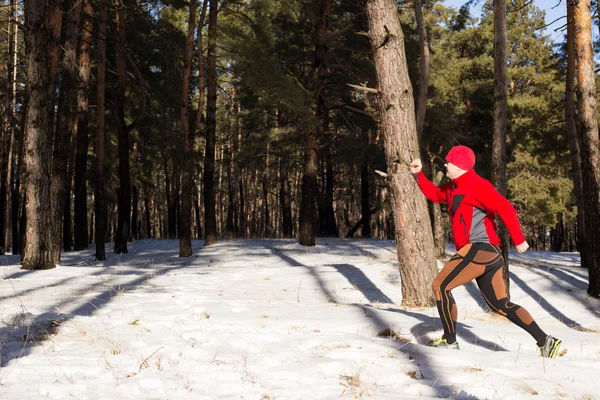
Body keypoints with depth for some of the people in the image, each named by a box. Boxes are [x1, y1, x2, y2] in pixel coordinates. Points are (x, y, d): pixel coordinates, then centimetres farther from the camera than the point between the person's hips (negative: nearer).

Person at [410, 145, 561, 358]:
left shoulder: (475, 185, -11)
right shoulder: (454, 187, 19)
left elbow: (505, 208, -18)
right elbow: (435, 194, 33)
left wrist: (519, 240, -20)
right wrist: (418, 174, 21)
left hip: (479, 250, -10)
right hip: (487, 253, 10)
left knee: (440, 286, -5)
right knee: (501, 304, 10)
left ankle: (450, 340, 1)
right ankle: (544, 341, 7)